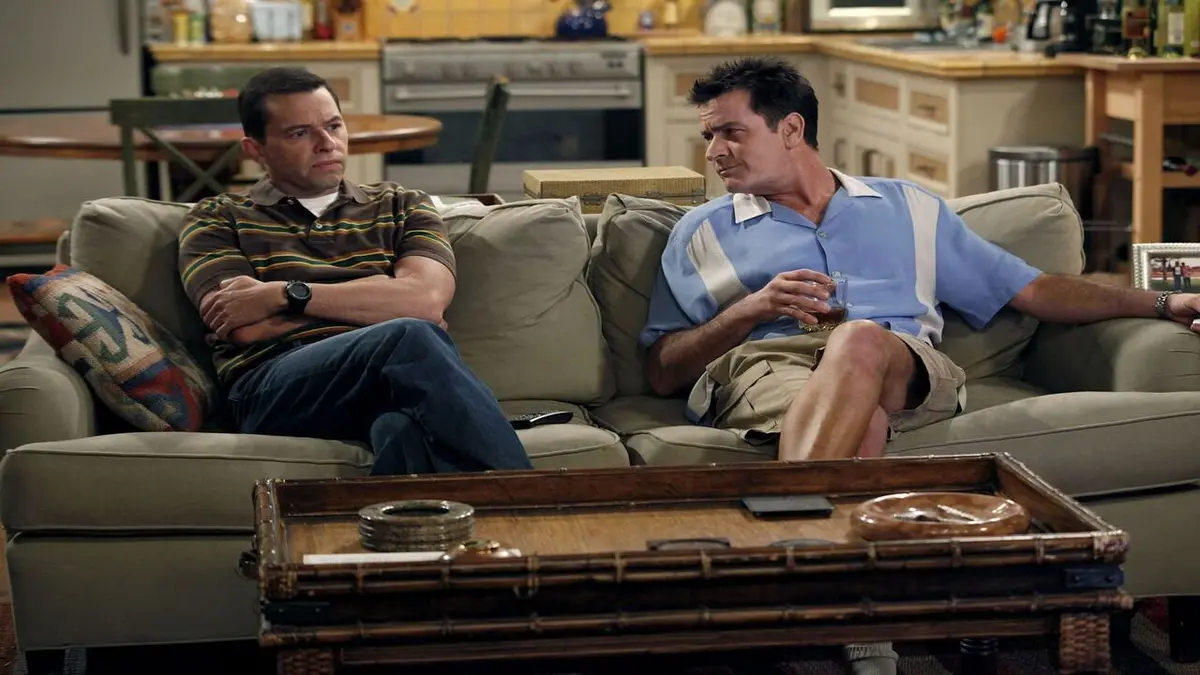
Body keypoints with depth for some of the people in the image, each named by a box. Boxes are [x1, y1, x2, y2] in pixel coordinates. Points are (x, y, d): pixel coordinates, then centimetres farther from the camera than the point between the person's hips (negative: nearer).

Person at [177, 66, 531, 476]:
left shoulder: (402, 208, 25)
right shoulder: (218, 219, 20)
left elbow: (427, 301, 3)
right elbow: (244, 327, 2)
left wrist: (285, 295, -1)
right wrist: (380, 295, 7)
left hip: (395, 376, 2)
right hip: (275, 391, -2)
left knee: (409, 428, -40)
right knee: (409, 338, -35)